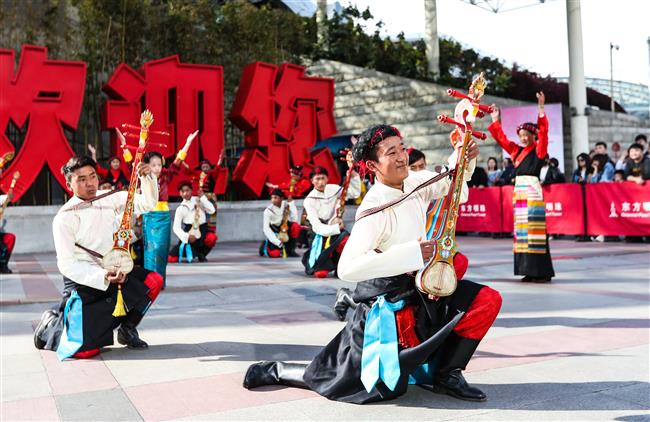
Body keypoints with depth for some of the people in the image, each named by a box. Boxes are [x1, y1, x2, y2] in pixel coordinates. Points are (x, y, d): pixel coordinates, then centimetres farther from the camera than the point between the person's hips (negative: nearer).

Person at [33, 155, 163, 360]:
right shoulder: (64, 217, -13)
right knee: (84, 349, -17)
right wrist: (103, 277, -29)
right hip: (82, 281, -6)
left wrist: (147, 178, -13)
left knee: (153, 281, -18)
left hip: (113, 272, 6)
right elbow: (66, 264, -16)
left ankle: (126, 330, 6)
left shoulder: (111, 198, 3)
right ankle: (50, 325, 17)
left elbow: (147, 203, 7)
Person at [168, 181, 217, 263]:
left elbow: (211, 210, -11)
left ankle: (201, 254, -4)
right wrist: (187, 236, -20)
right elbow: (176, 228, -4)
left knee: (212, 237, -36)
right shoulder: (180, 208, -1)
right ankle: (190, 252, 19)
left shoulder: (199, 200, 3)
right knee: (171, 259, -12)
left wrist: (203, 197, -13)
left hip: (202, 231, 0)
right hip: (188, 233, 0)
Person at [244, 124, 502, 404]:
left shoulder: (415, 183, -2)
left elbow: (453, 183, 17)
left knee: (488, 300, -5)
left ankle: (446, 375, 5)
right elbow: (347, 268, -35)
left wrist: (463, 158, -6)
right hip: (389, 304, -7)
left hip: (421, 291, 7)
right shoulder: (375, 209, -25)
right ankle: (274, 370, 18)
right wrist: (411, 252, -33)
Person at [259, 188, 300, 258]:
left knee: (296, 226, -29)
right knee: (274, 254, -20)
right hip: (274, 232, -2)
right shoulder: (268, 210, -20)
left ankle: (290, 250, -13)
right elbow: (266, 229, -24)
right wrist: (278, 242, -32)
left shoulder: (286, 204, -13)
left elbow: (294, 219, -20)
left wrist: (291, 203, -25)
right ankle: (266, 245, 16)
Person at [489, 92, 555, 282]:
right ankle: (530, 270, 10)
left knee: (535, 229, -9)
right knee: (522, 230, 6)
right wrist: (495, 120, 21)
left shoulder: (539, 150, 0)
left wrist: (541, 108, -18)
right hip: (519, 192, 7)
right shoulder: (517, 151, 16)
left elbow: (543, 131, -13)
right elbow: (502, 139, 22)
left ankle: (542, 271, -7)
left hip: (533, 192, -7)